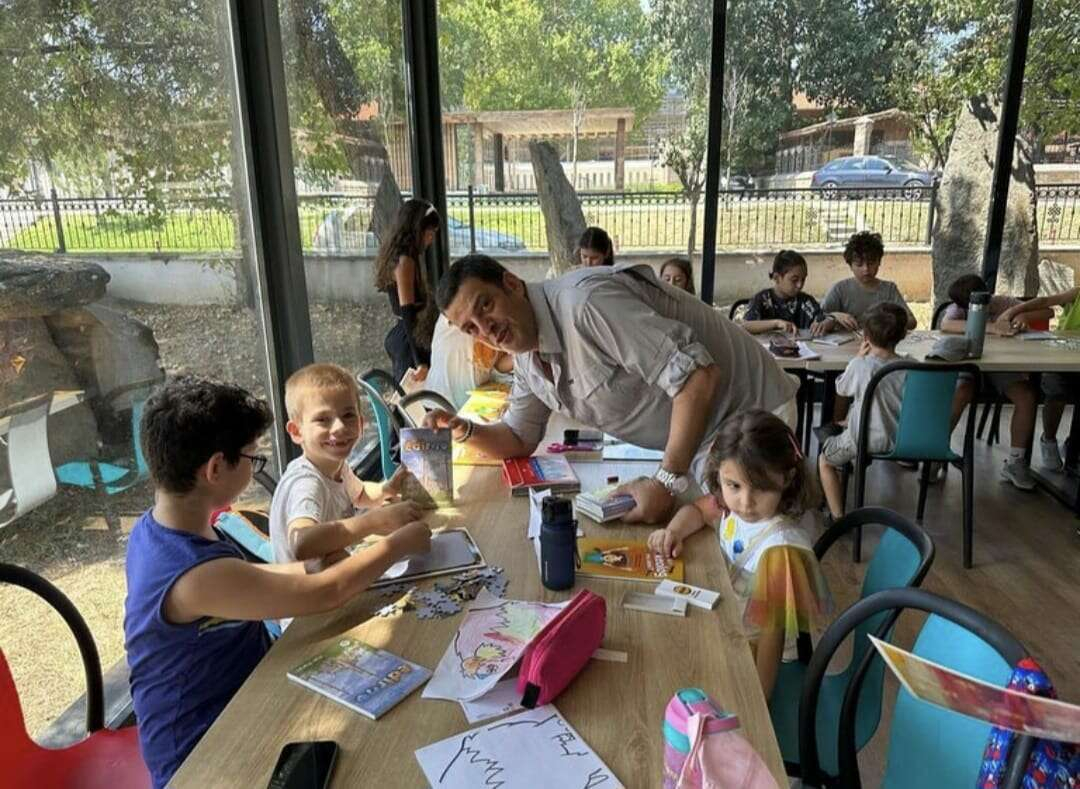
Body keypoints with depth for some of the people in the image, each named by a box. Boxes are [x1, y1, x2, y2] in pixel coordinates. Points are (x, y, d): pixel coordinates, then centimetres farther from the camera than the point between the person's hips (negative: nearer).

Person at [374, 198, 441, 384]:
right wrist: (420, 361, -25)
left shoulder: (397, 256, 12)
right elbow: (408, 314, -21)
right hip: (408, 341, -10)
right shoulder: (405, 261, -15)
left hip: (399, 336, 10)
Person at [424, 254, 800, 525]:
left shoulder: (584, 301, -30)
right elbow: (520, 438, 13)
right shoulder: (526, 356, 2)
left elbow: (698, 375, -32)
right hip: (700, 436, 8)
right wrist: (463, 430, -7)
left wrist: (667, 483, -29)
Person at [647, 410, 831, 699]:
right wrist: (673, 530, -12)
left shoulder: (781, 549, -32)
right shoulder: (732, 503, -14)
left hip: (751, 650, -6)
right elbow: (697, 509, 9)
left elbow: (773, 631, -25)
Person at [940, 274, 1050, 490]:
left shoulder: (1003, 303, -1)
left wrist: (1024, 316, -23)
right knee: (959, 394, -35)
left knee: (1028, 397, -23)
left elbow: (1048, 312, -1)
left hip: (1003, 366, 3)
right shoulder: (956, 309, -9)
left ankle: (1015, 462, -7)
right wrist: (990, 327, -39)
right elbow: (945, 325, -34)